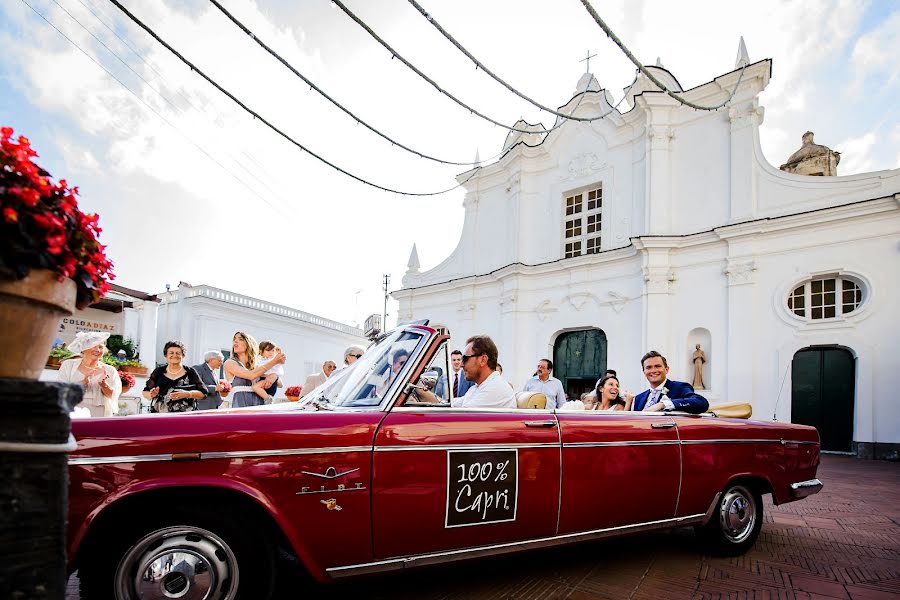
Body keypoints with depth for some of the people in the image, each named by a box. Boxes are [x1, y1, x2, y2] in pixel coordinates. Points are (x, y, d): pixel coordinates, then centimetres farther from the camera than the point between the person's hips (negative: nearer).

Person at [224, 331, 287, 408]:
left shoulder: (256, 365, 16)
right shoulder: (229, 363, 5)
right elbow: (251, 376, -10)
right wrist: (274, 361, -4)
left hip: (259, 404, 3)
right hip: (240, 404, -3)